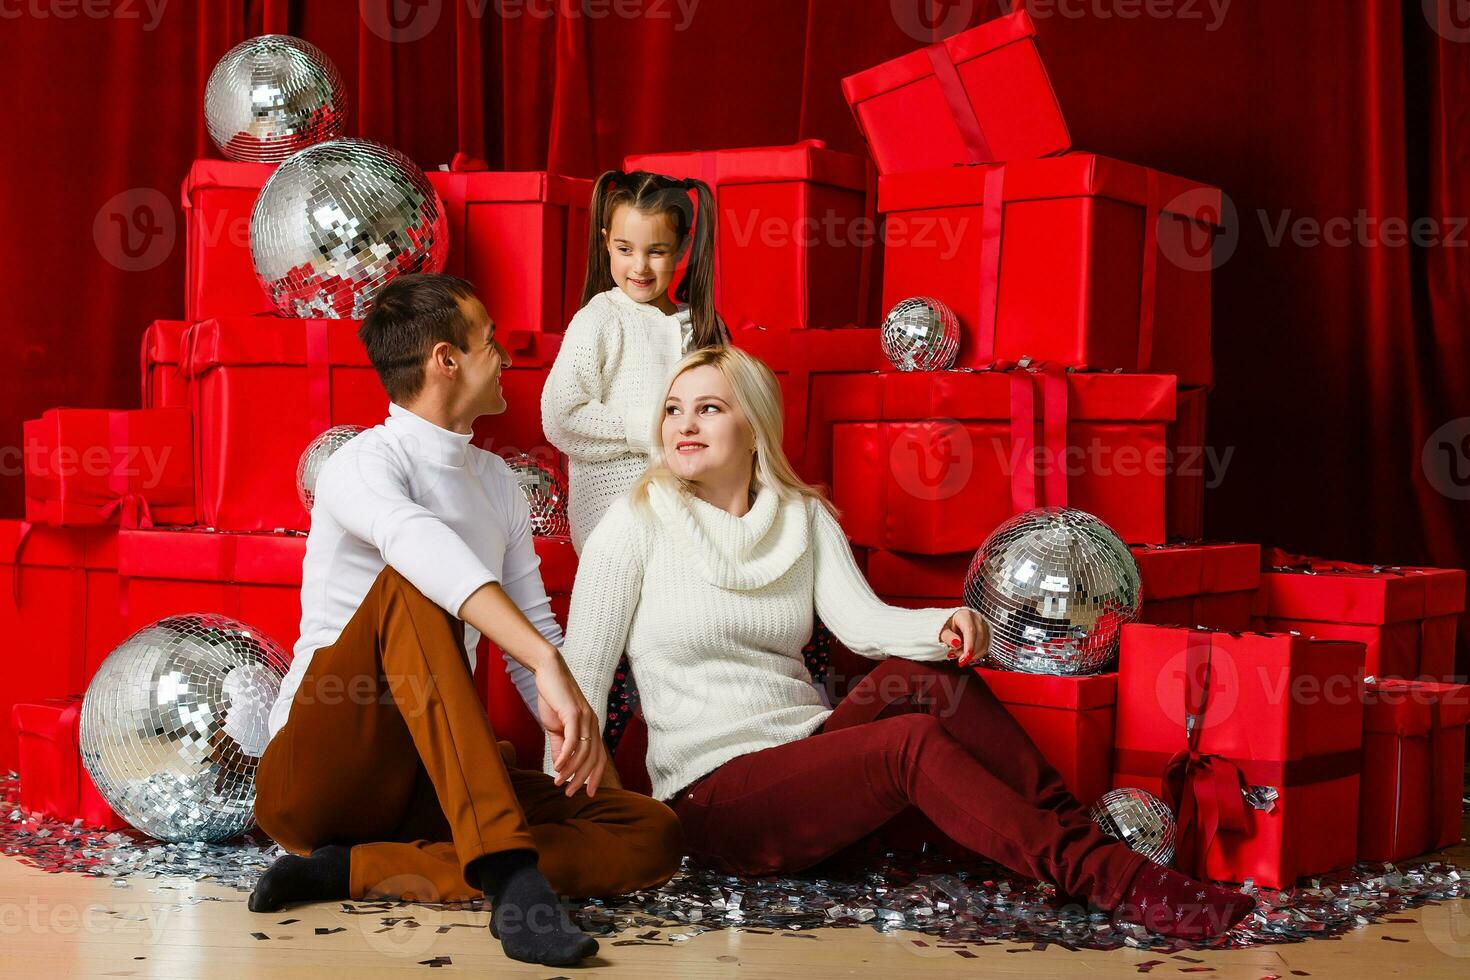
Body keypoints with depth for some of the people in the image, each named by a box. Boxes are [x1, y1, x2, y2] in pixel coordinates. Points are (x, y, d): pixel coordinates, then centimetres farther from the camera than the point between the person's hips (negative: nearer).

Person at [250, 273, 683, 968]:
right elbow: (420, 544, -33)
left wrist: (567, 728, -5)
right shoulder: (363, 463, -10)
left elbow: (536, 620, 15)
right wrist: (551, 670, -46)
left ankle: (361, 869, -22)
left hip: (429, 785, 7)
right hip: (317, 776, -6)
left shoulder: (497, 481, 16)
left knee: (652, 837, -13)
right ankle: (509, 869, -44)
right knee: (413, 585, -32)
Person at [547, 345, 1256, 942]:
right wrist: (569, 788, -16)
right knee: (913, 741, -28)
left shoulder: (803, 517, 11)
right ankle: (1106, 875, -30)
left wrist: (946, 625, -26)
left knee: (925, 668, -22)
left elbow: (861, 621, -5)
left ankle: (1075, 826, -20)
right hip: (714, 794, -4)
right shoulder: (635, 527, -2)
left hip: (809, 763, 5)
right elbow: (582, 672, -3)